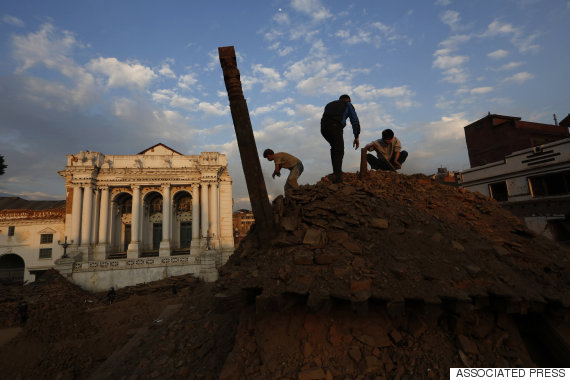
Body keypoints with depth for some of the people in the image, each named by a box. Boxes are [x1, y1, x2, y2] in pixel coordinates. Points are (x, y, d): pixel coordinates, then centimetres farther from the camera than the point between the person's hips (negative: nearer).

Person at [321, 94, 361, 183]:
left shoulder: (329, 105, 37)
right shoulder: (348, 104, 23)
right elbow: (355, 121, 12)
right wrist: (356, 137, 13)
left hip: (323, 127, 5)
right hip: (335, 127, -5)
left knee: (334, 147, 26)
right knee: (339, 151, 7)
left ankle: (336, 170, 23)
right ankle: (337, 176, -2)